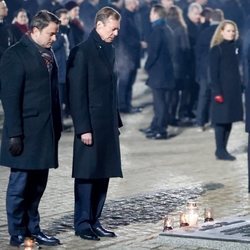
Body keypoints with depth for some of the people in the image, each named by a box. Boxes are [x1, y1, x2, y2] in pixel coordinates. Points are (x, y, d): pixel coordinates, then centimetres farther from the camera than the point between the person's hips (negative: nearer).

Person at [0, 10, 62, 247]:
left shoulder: (48, 54, 13)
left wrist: (57, 126, 12)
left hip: (46, 130, 7)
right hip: (26, 132, -7)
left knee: (38, 184, 11)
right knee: (20, 184, 0)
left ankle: (33, 229, 19)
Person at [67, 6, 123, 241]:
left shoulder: (109, 50, 13)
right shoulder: (81, 52, -11)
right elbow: (77, 93, -14)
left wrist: (116, 121, 16)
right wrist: (83, 128, -16)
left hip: (108, 124, 8)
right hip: (90, 125, -8)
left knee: (104, 173, 8)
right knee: (87, 174, -2)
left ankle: (94, 221, 15)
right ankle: (82, 223, 5)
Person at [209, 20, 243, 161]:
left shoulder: (235, 47, 9)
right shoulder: (216, 49, -8)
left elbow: (237, 69, 12)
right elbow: (213, 73, -11)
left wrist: (240, 87, 7)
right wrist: (217, 92, -17)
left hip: (234, 89, 6)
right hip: (222, 89, -6)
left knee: (230, 119, 8)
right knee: (221, 119, -3)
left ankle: (223, 149, 15)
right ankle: (220, 151, 2)